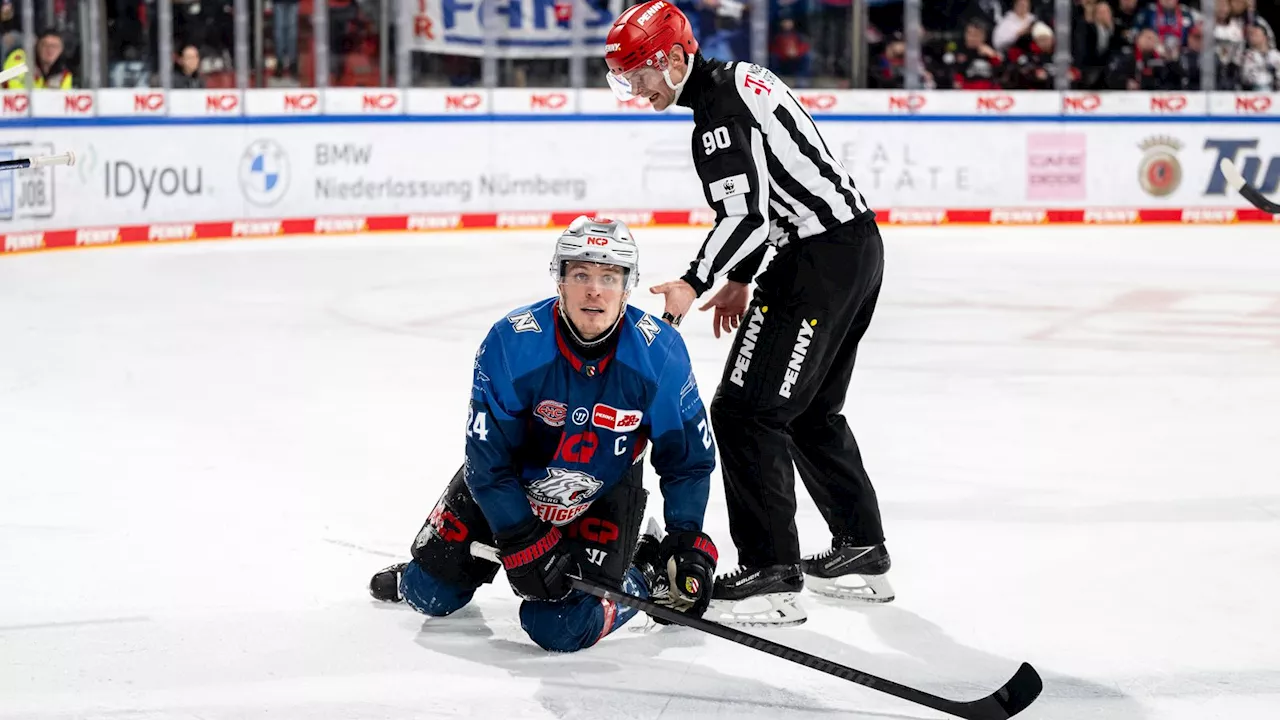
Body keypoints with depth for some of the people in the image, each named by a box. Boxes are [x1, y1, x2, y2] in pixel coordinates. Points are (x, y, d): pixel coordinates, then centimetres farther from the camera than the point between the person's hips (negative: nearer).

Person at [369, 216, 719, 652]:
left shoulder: (660, 354, -24)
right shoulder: (510, 343, -28)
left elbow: (689, 456, -11)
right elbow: (489, 458, -23)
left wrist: (688, 542, -18)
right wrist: (526, 543, -26)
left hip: (604, 495, -1)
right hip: (511, 482, 1)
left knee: (562, 628, -16)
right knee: (432, 594, 3)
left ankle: (647, 576, 12)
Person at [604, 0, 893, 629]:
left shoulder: (718, 113, -15)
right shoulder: (739, 78, 16)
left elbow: (746, 212, -25)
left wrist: (695, 283, -29)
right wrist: (740, 280, 25)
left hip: (820, 263, -11)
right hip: (858, 243, 11)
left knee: (746, 411, -9)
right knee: (811, 412, 21)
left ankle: (770, 576, -10)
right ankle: (862, 554, 29)